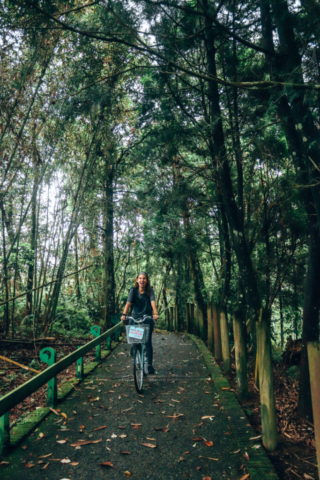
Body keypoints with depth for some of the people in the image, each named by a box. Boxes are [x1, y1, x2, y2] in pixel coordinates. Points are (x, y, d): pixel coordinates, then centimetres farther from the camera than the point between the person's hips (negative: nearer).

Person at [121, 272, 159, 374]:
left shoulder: (150, 291, -2)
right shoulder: (133, 290, -4)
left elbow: (153, 302, -16)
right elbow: (128, 303, -16)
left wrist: (155, 314, -34)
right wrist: (124, 314, -33)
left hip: (147, 318, 0)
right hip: (135, 317, 1)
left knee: (148, 342, -7)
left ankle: (150, 365, 0)